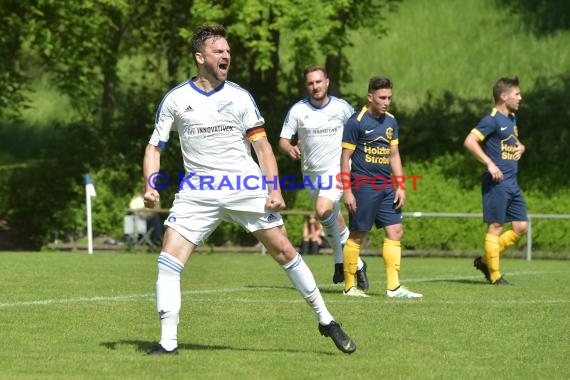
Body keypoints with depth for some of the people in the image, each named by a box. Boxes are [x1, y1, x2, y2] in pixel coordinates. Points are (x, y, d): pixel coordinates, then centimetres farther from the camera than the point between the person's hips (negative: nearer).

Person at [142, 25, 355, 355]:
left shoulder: (240, 97, 3)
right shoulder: (176, 99, 2)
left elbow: (262, 144, 4)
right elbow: (154, 147, 7)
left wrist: (275, 189, -7)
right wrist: (151, 186, -10)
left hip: (247, 188, 0)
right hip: (198, 191, 0)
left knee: (285, 252, -2)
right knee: (169, 259, -12)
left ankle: (326, 321, 12)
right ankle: (168, 342, -7)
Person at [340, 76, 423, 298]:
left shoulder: (390, 121, 12)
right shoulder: (357, 122, -9)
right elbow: (345, 157, -8)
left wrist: (400, 186, 11)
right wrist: (347, 191, -13)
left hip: (387, 187, 7)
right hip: (363, 187, -7)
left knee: (395, 232, 0)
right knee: (357, 236, -1)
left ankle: (393, 287, 1)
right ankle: (349, 286, 7)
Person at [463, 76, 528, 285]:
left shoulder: (511, 119, 16)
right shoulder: (492, 120, -11)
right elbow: (469, 141, -21)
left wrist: (520, 147, 12)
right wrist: (490, 163, -23)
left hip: (512, 183, 9)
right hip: (497, 182, -9)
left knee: (521, 227, 6)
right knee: (495, 227, -3)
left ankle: (485, 260, 17)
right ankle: (495, 276, 3)